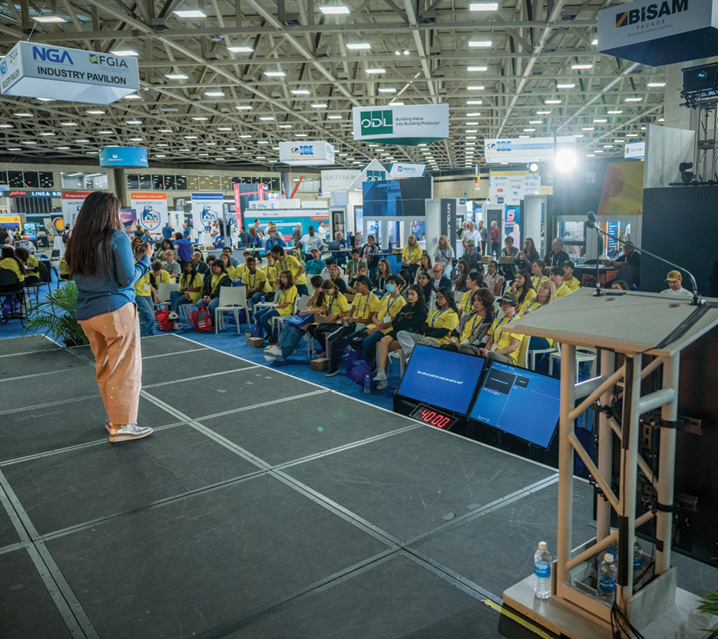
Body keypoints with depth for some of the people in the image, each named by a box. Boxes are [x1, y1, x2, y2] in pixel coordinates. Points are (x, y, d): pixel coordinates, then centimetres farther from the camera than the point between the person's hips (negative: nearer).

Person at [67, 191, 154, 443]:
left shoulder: (76, 242, 8)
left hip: (85, 314, 7)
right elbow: (128, 279, -12)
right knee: (125, 369, 0)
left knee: (104, 368, 15)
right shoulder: (117, 238, -10)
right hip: (116, 309, -7)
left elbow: (78, 275, 19)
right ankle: (122, 425, 3)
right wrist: (145, 258, 3)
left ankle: (113, 419, 25)